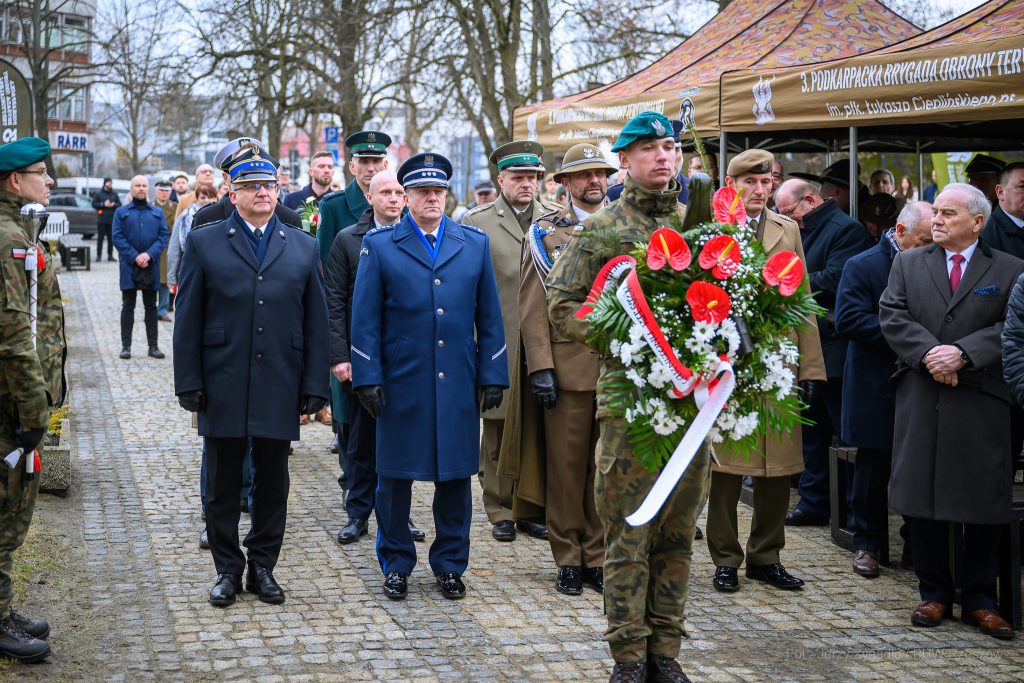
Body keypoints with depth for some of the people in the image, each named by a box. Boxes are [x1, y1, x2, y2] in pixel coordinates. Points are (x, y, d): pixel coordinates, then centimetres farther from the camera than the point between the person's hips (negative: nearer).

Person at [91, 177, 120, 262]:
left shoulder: (114, 194, 11)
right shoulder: (98, 193, 3)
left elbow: (119, 204, 10)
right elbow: (94, 204, -2)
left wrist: (113, 204, -10)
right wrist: (103, 204, -13)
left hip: (112, 219, 3)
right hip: (101, 219, -3)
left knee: (111, 238, 3)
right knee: (100, 238, -3)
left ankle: (110, 255, 9)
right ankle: (98, 255, -1)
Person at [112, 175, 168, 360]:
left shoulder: (157, 212, 10)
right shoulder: (122, 212, 5)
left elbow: (164, 236, 2)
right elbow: (117, 238, -3)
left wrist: (149, 254, -13)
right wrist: (134, 257, -14)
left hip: (151, 266, 2)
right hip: (129, 266, -2)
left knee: (151, 306, 6)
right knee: (128, 306, 1)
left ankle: (153, 346, 10)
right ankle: (126, 346, 5)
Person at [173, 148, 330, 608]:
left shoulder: (303, 248, 8)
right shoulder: (203, 243, 3)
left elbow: (315, 323, 7)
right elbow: (188, 321, 1)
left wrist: (314, 387, 0)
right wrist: (189, 384, -5)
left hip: (279, 389, 1)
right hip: (223, 389, -1)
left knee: (272, 484, 8)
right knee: (223, 485, 7)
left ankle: (263, 567, 20)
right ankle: (228, 569, 19)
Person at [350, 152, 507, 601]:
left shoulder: (475, 244, 9)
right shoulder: (379, 245, 2)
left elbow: (489, 317, 9)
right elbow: (366, 319, 0)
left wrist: (492, 377, 3)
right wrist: (368, 379, -7)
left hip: (459, 386, 2)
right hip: (401, 384, -2)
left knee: (455, 475, 7)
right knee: (394, 476, 6)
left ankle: (449, 564, 20)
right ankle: (396, 564, 20)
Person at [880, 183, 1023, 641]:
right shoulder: (908, 264, 11)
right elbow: (892, 316, 0)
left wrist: (963, 354, -18)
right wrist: (928, 353, -15)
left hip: (983, 402, -2)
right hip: (920, 401, 2)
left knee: (984, 503, 3)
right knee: (922, 500, 5)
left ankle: (979, 599, 14)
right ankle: (935, 594, 17)